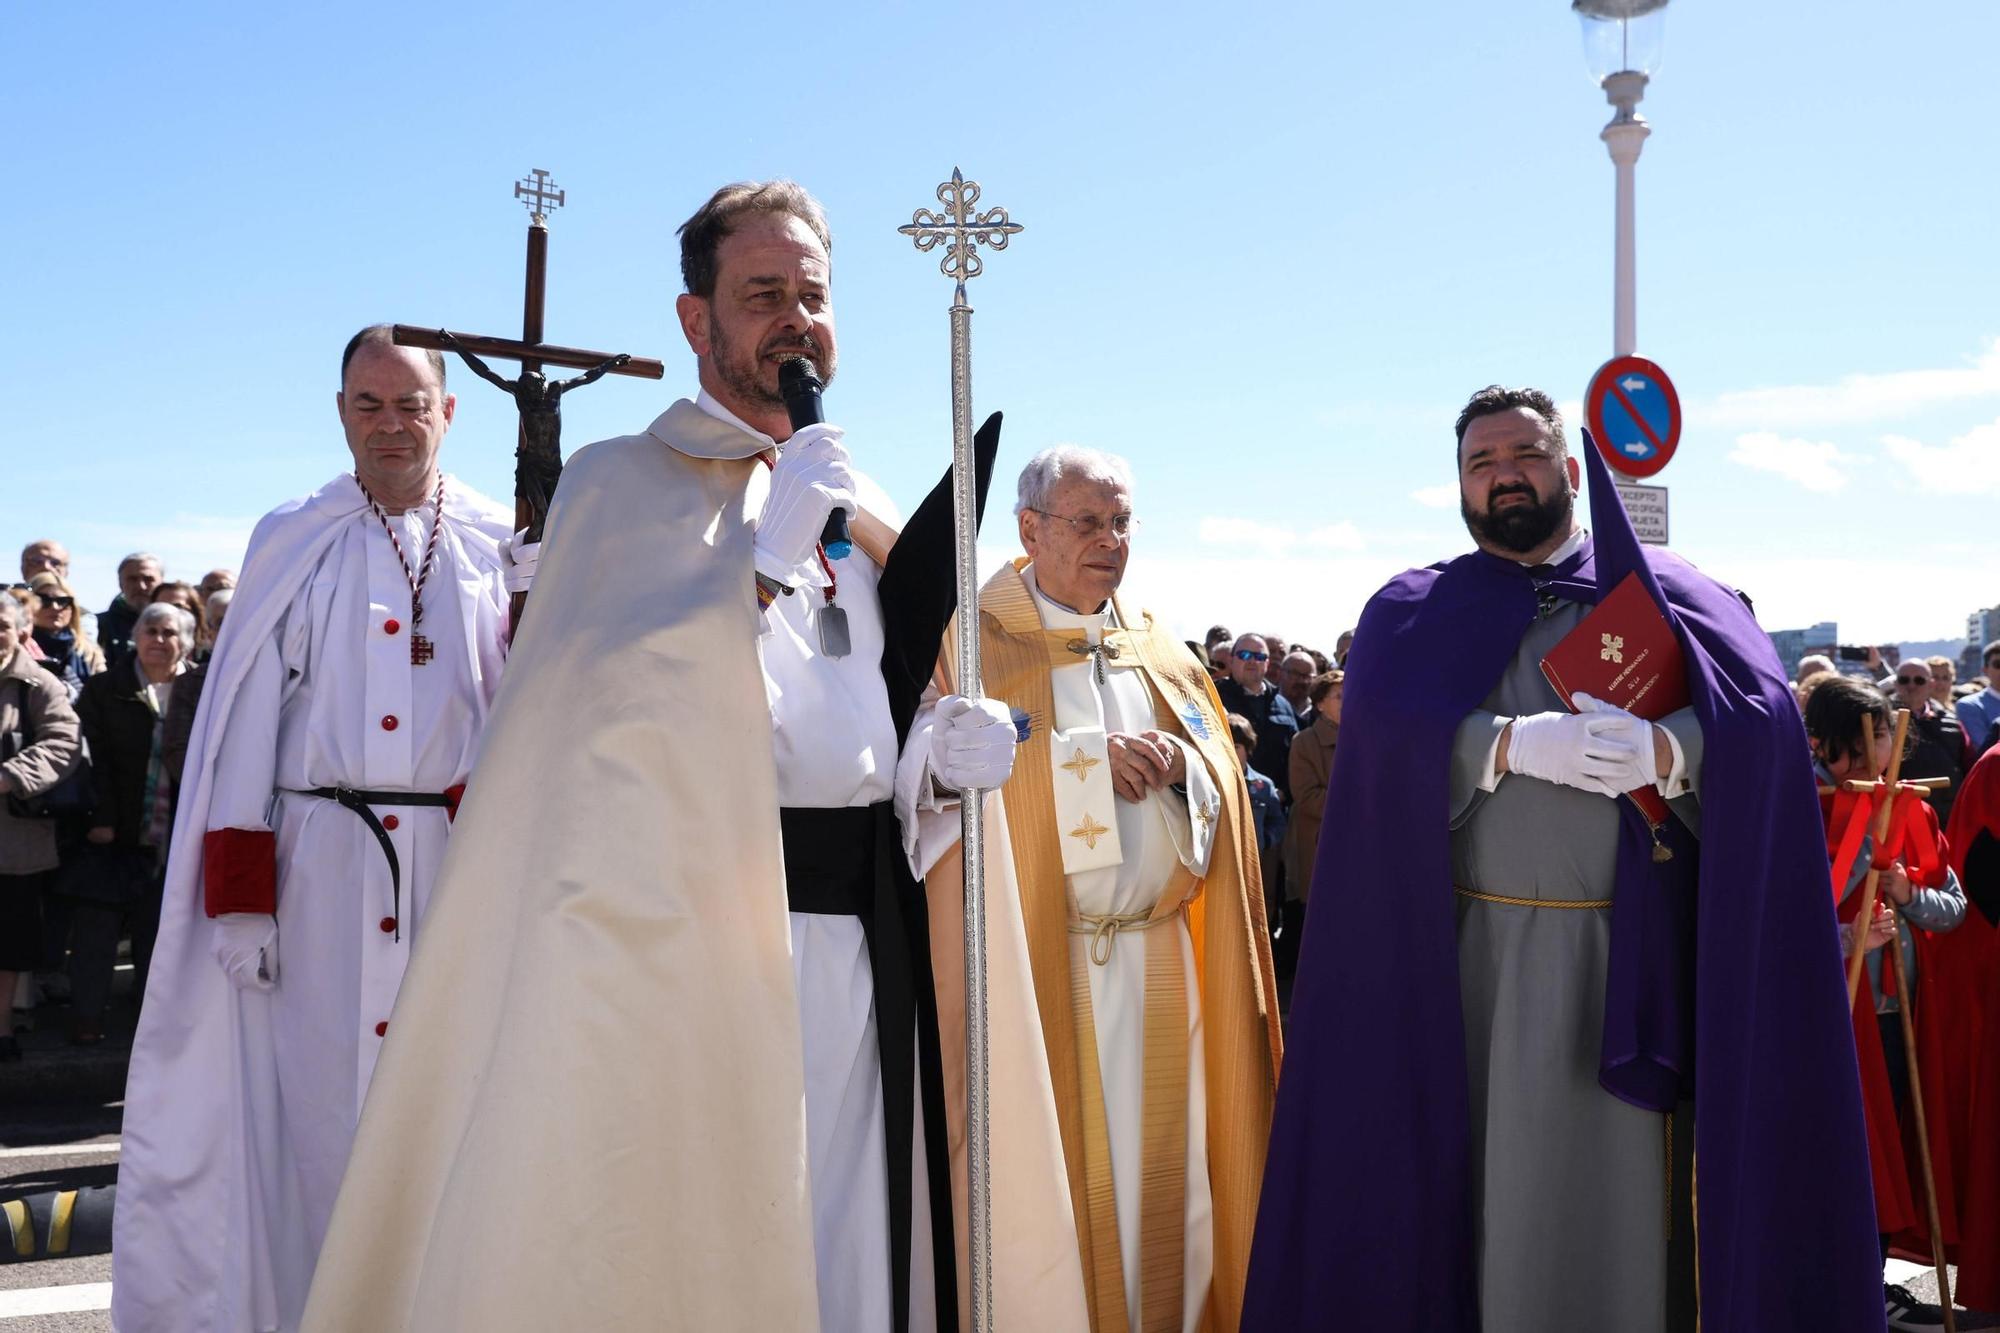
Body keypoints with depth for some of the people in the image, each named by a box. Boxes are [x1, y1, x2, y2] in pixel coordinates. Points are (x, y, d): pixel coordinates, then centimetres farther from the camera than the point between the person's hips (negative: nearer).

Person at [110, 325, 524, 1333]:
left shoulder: (501, 547, 8)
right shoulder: (290, 543, 8)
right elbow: (247, 719, 4)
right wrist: (240, 898, -3)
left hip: (463, 864, 0)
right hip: (320, 863, 0)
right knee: (313, 1095, 3)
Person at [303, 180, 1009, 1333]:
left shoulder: (860, 508, 17)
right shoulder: (622, 484, 2)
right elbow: (608, 701, -13)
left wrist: (959, 746, 0)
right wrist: (766, 561, -18)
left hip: (859, 932, 5)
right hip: (689, 934, -5)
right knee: (683, 1238, -3)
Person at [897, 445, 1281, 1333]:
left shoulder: (1159, 650, 16)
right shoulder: (977, 641, 0)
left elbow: (1222, 785, 14)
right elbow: (928, 768, -15)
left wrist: (1180, 766, -9)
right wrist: (1082, 758, -17)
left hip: (1155, 953, 4)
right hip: (1035, 959, -4)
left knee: (1157, 1173, 6)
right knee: (1046, 1171, -3)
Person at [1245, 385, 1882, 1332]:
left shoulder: (1657, 590, 10)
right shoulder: (1414, 609, 11)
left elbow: (1764, 713, -6)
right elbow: (1385, 726, -8)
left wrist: (1660, 751, -24)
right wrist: (1516, 743, -22)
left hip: (1625, 955, 0)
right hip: (1472, 951, 0)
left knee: (1618, 1188, 3)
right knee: (1486, 1178, 5)